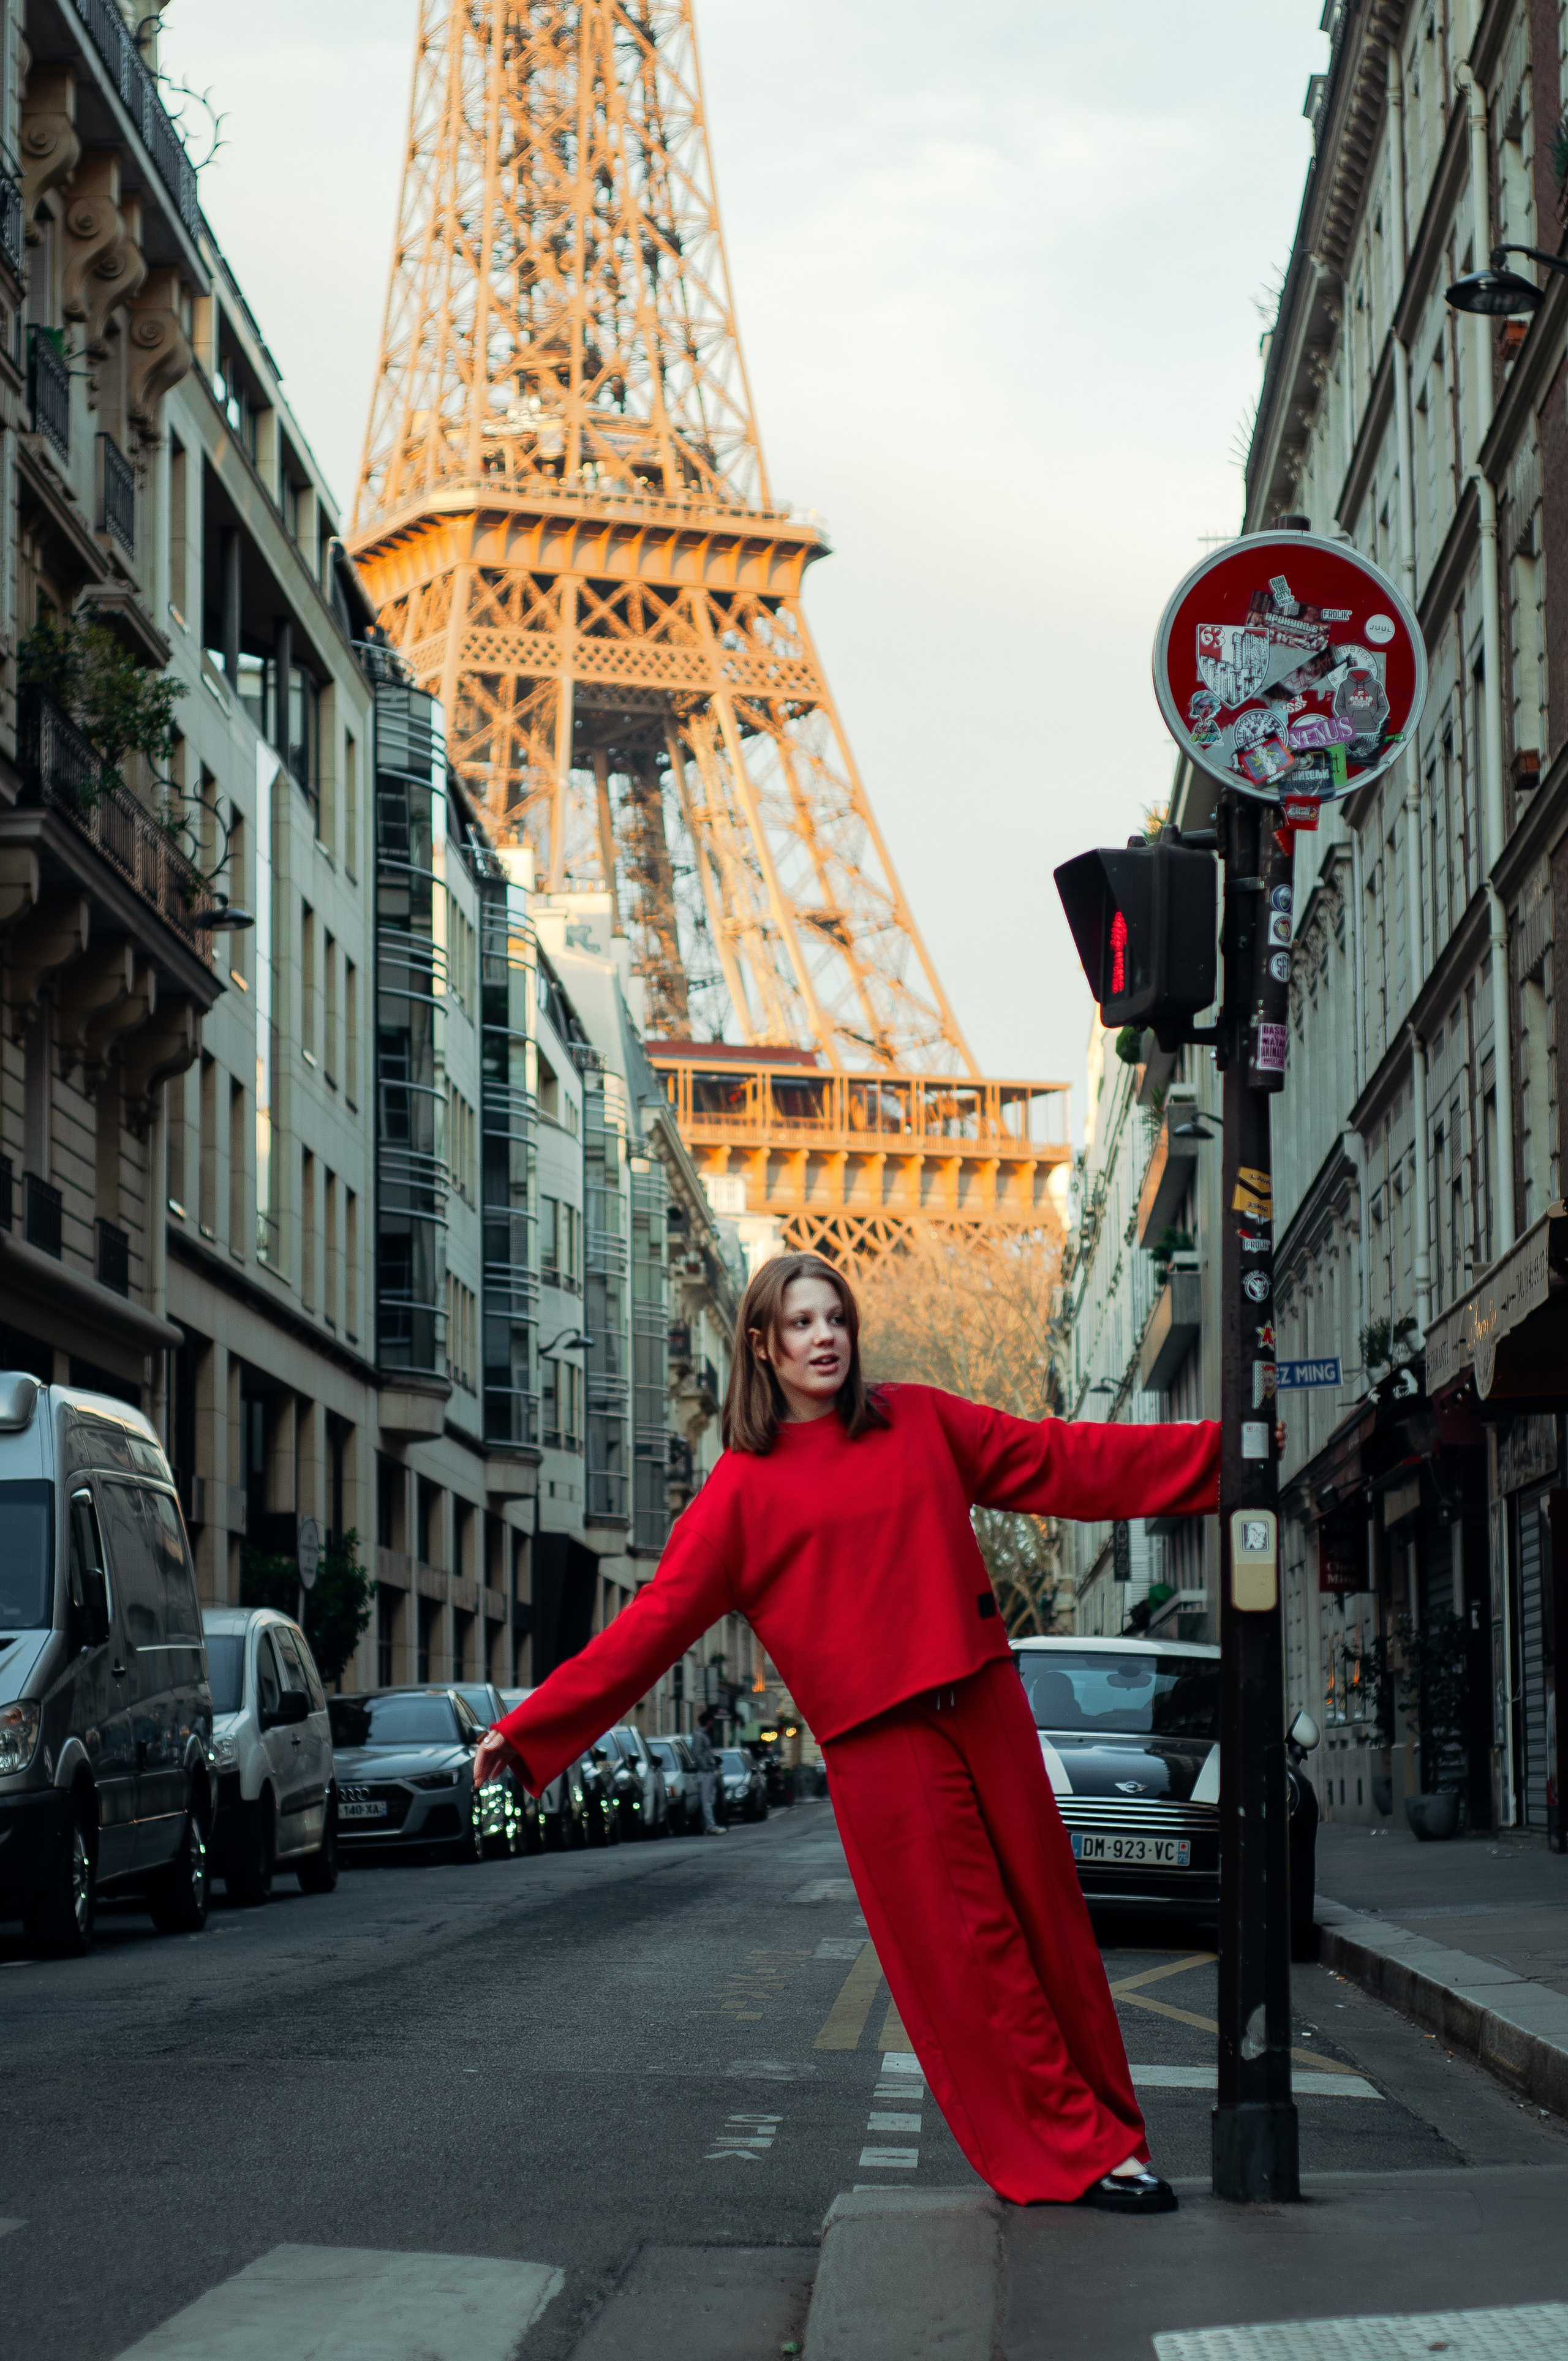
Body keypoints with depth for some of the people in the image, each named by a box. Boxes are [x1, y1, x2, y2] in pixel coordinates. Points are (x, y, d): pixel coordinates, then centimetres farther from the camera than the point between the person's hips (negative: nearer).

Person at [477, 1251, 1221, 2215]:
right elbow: (654, 1623, 0)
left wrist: (1215, 1449, 10)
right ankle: (1078, 2151, 2)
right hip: (877, 1746, -3)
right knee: (965, 1950, -4)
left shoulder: (918, 1422, 11)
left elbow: (1058, 1461, 13)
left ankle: (1110, 2127, 17)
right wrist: (527, 1730, -5)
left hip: (985, 1709, 3)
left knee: (1048, 1921, 5)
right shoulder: (742, 1489, 2)